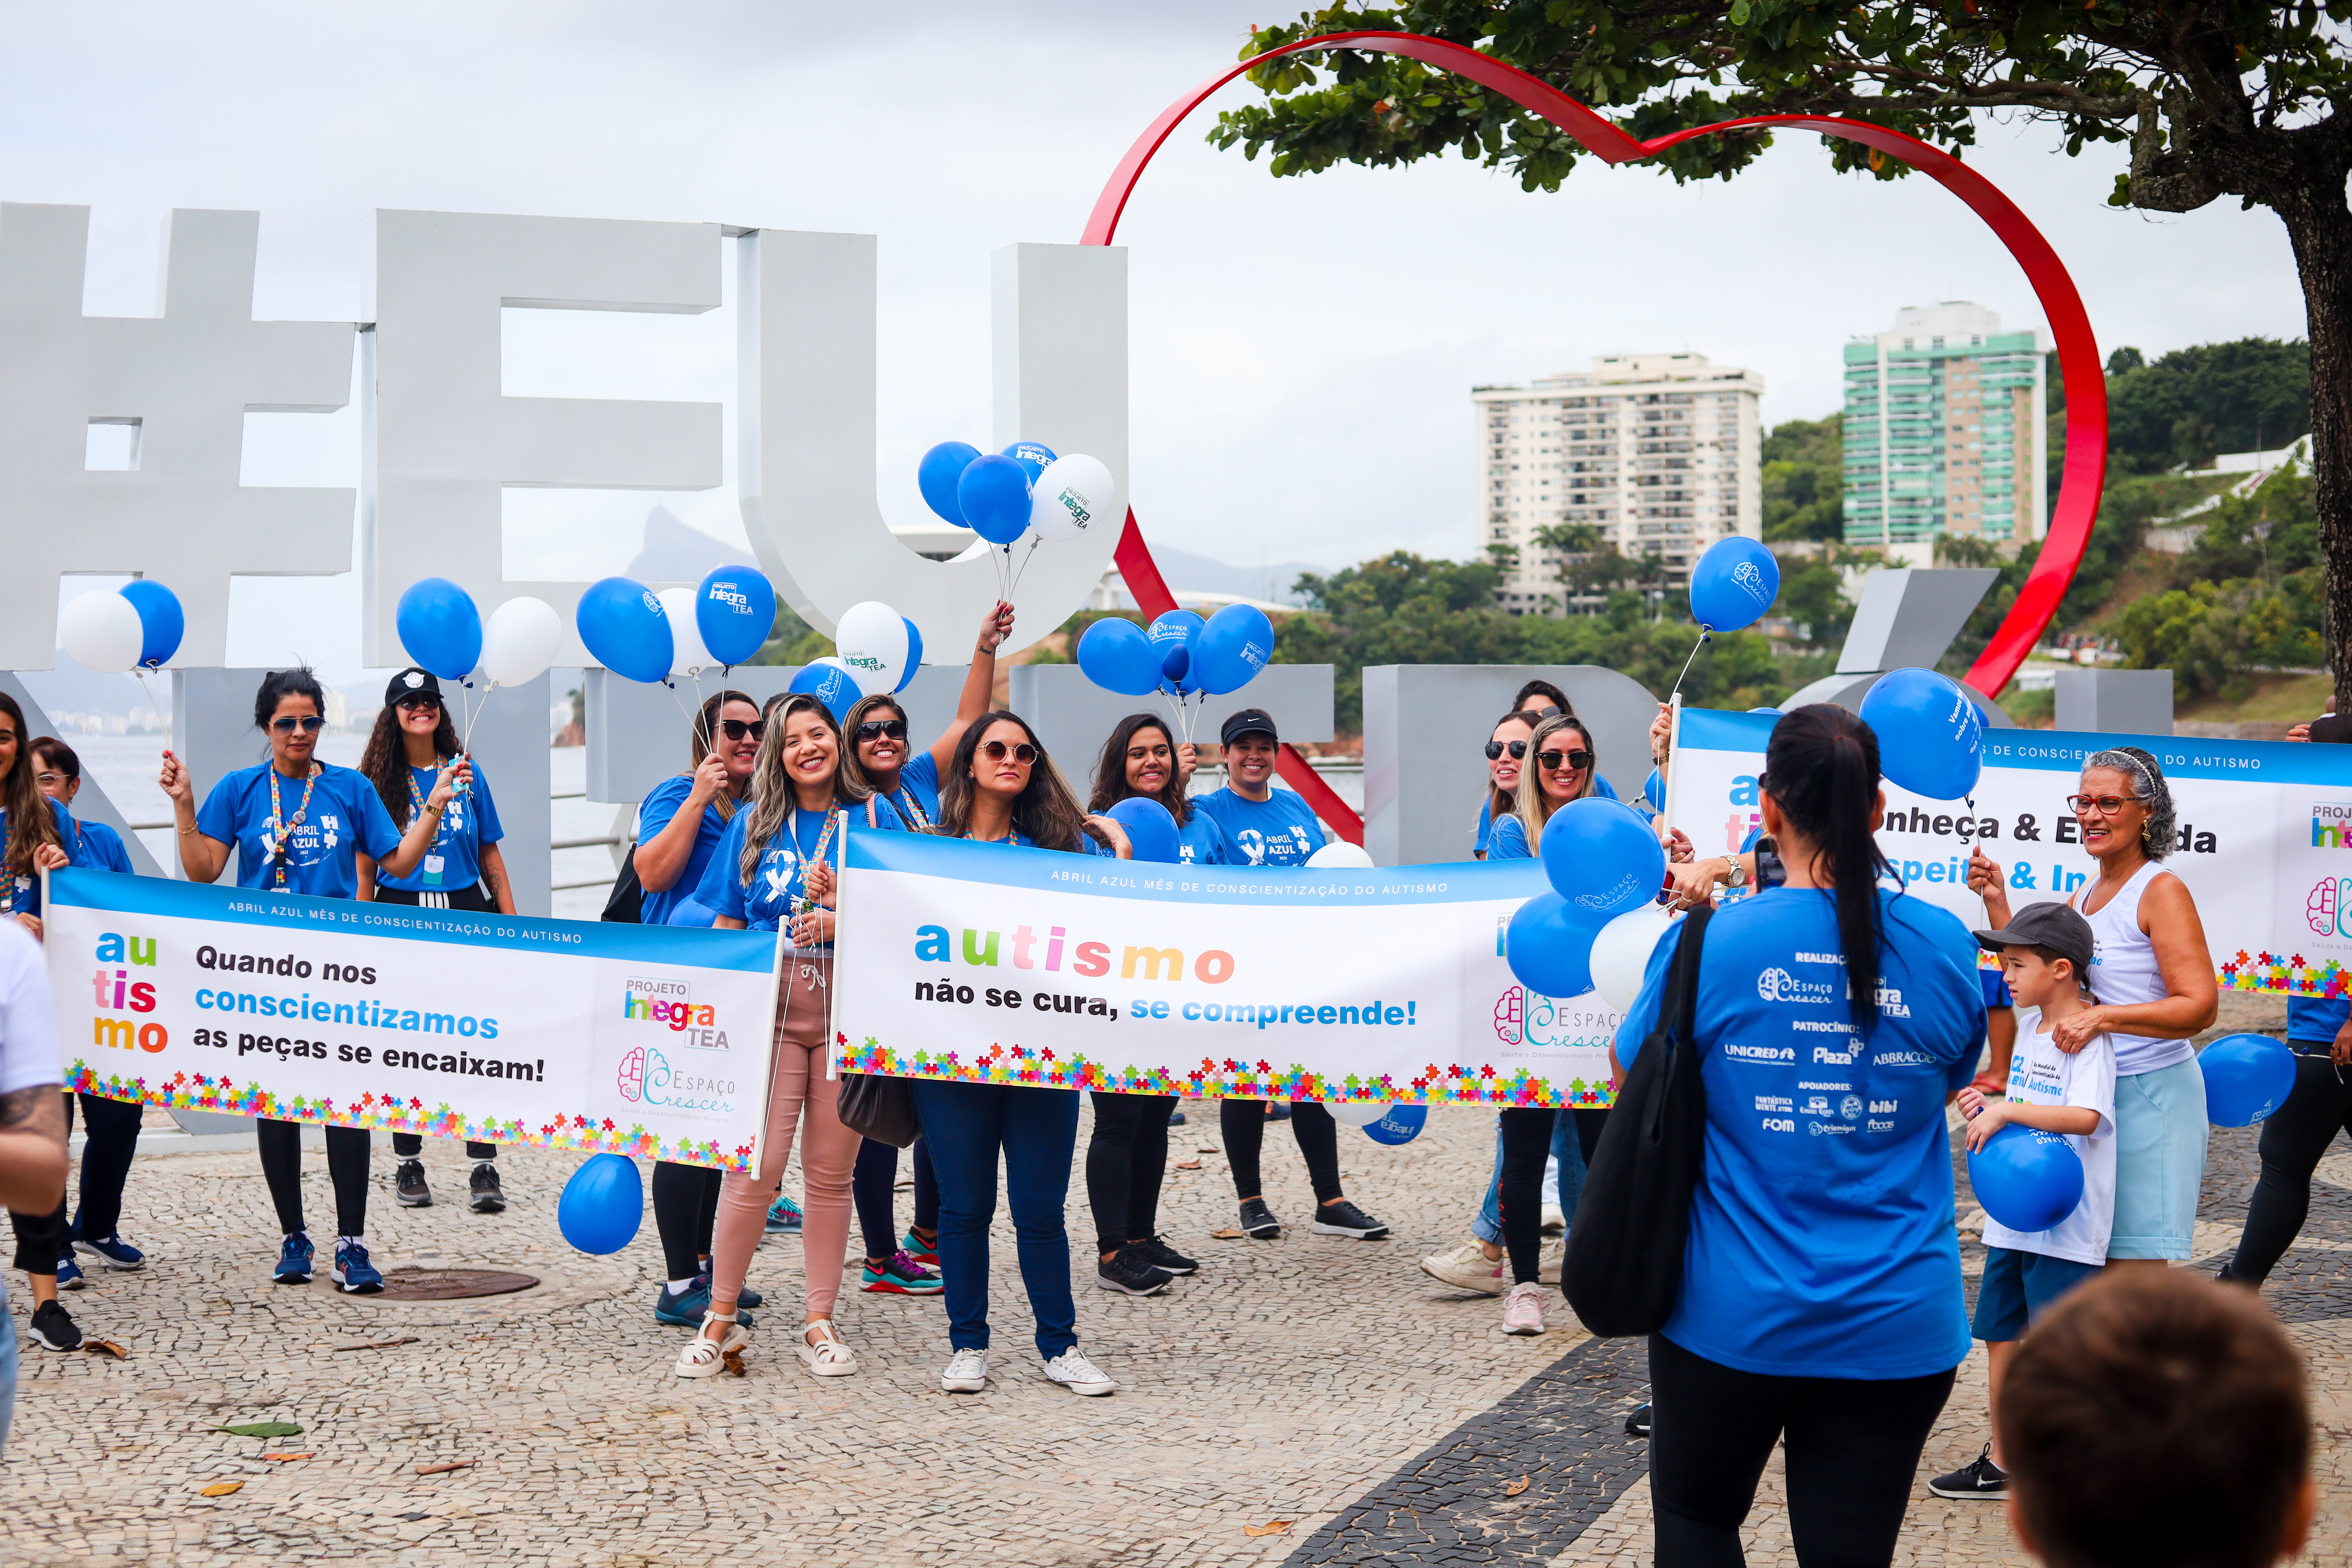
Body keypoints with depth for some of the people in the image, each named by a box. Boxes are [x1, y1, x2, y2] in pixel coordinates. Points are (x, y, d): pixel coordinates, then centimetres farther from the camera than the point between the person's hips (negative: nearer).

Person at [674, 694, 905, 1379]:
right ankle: (721, 1318, 3)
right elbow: (726, 925, 13)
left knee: (831, 1171, 4)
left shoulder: (872, 816, 8)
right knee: (755, 1166, -9)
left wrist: (843, 911, -14)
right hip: (769, 1008, 0)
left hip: (847, 1011, 0)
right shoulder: (755, 823, 11)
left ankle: (820, 1322, 13)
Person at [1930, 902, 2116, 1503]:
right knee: (2000, 1335, 13)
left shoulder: (2088, 1036, -14)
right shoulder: (2031, 1027, 12)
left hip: (2067, 1223, -9)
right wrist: (1984, 1109, 3)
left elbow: (2085, 1116, -29)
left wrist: (2007, 1112, -29)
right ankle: (2001, 1464, 24)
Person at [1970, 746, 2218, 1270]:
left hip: (2150, 1093, -7)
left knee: (2134, 1266, -6)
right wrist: (1996, 900, 5)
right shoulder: (2083, 898, 14)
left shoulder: (2162, 891, -10)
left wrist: (2102, 1017, -29)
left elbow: (2200, 1006, -18)